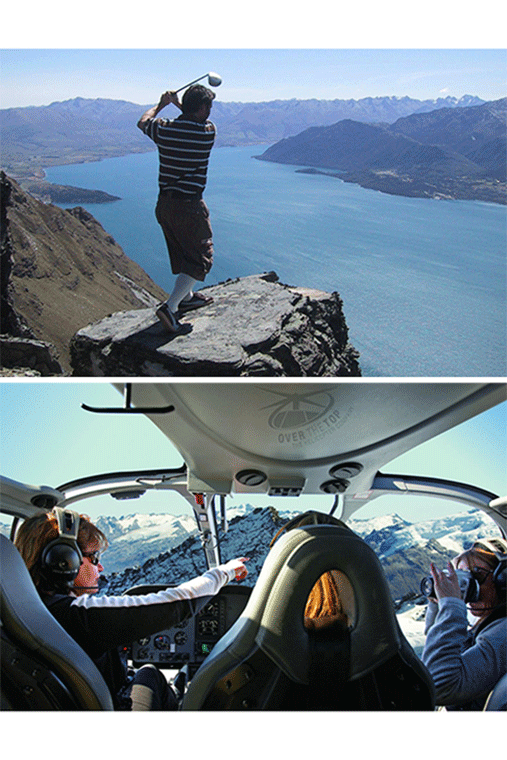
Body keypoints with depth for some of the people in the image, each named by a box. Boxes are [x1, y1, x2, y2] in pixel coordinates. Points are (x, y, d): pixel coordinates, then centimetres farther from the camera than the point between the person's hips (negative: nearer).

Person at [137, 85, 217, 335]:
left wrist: (161, 105, 37)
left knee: (183, 253, 24)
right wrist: (177, 102, 25)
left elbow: (143, 122, 25)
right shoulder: (207, 132, -11)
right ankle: (170, 307, -9)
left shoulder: (164, 129, -1)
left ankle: (186, 297, 41)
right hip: (189, 206, -6)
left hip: (164, 204, 6)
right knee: (200, 259, 2)